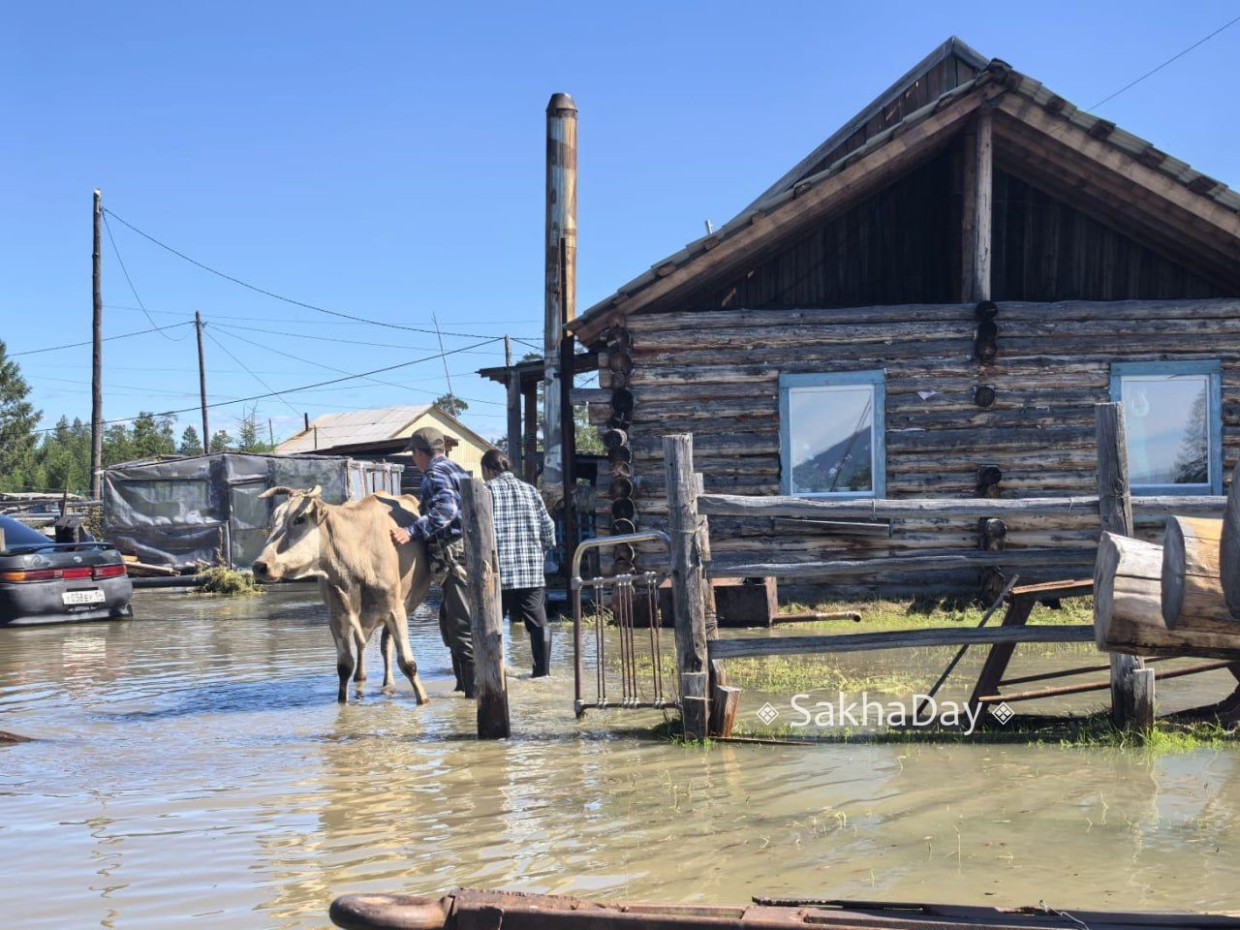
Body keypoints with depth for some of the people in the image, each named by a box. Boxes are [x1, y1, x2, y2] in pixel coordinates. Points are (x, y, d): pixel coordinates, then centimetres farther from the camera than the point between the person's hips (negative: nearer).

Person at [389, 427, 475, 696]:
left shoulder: (435, 474, -8)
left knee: (462, 624, -9)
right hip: (469, 550, 10)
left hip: (456, 553, -10)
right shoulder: (458, 470, 22)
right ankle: (464, 681, 24)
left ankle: (476, 687, -10)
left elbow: (445, 509, -24)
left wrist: (411, 531, -30)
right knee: (450, 620, 19)